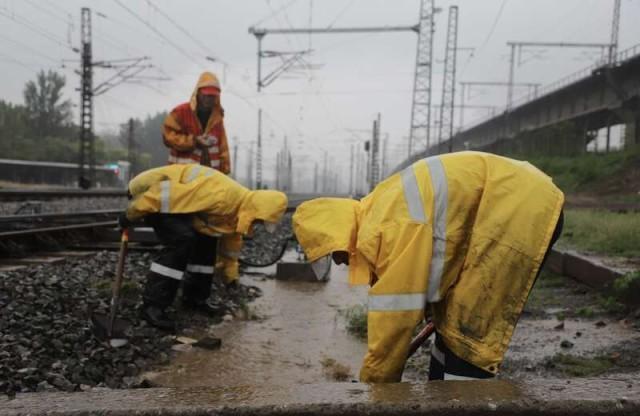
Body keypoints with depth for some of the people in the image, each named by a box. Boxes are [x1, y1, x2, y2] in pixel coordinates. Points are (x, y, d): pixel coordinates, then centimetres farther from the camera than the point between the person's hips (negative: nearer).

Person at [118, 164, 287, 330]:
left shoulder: (238, 205, 1)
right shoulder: (222, 196, -32)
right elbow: (168, 192, -31)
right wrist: (130, 215, -20)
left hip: (174, 196, 10)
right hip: (151, 192, -10)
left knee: (207, 239, 8)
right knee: (182, 239, -26)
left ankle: (194, 297, 18)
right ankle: (152, 305, -17)